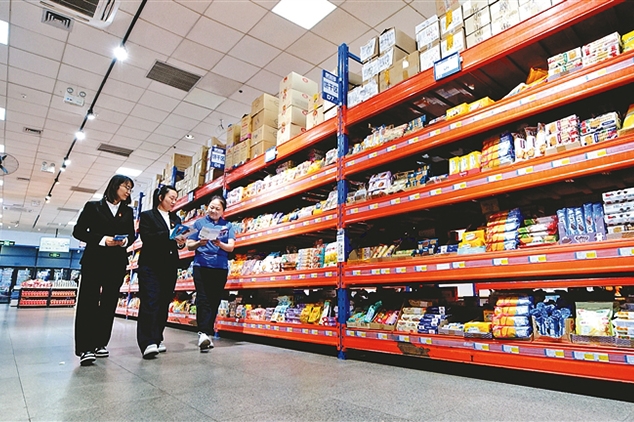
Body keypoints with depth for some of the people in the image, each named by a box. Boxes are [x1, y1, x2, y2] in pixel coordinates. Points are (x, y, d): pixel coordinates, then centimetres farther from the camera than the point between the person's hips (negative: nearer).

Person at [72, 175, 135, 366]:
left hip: (117, 263, 4)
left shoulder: (128, 211, 14)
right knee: (88, 302, -7)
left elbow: (132, 234, 14)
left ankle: (100, 343, 13)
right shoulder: (93, 206, 3)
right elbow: (78, 231, -1)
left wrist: (126, 241, -8)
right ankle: (85, 348, -8)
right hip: (94, 261, -3)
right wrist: (101, 239, -15)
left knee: (109, 303, 5)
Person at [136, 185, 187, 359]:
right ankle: (148, 343, -14)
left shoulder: (176, 219, 18)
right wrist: (169, 235, -22)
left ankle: (157, 340, 15)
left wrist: (181, 242, -9)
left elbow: (179, 242, 14)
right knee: (150, 302, -11)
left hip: (170, 268, 5)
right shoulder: (147, 215, 3)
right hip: (150, 266, -5)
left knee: (164, 304, 6)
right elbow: (146, 237, -13)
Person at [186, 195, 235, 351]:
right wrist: (199, 243, -15)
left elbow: (231, 247, 2)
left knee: (214, 301, 5)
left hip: (221, 268, 2)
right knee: (203, 299, -11)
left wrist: (220, 244, -18)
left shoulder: (228, 225, 11)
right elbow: (189, 246, 7)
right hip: (202, 266, -2)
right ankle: (203, 332, -13)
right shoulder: (199, 223, 9)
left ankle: (207, 333, 15)